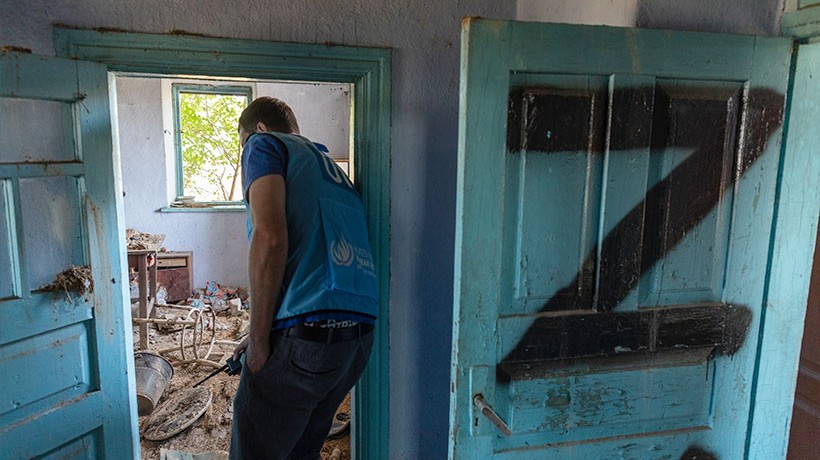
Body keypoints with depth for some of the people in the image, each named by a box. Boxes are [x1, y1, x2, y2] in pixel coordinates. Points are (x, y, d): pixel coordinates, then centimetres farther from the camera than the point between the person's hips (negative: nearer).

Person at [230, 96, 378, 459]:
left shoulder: (264, 144, 6)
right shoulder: (333, 169, 28)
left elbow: (269, 238, -13)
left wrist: (258, 342, -7)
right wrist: (264, 335, 30)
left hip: (304, 333, -8)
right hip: (360, 338, 8)